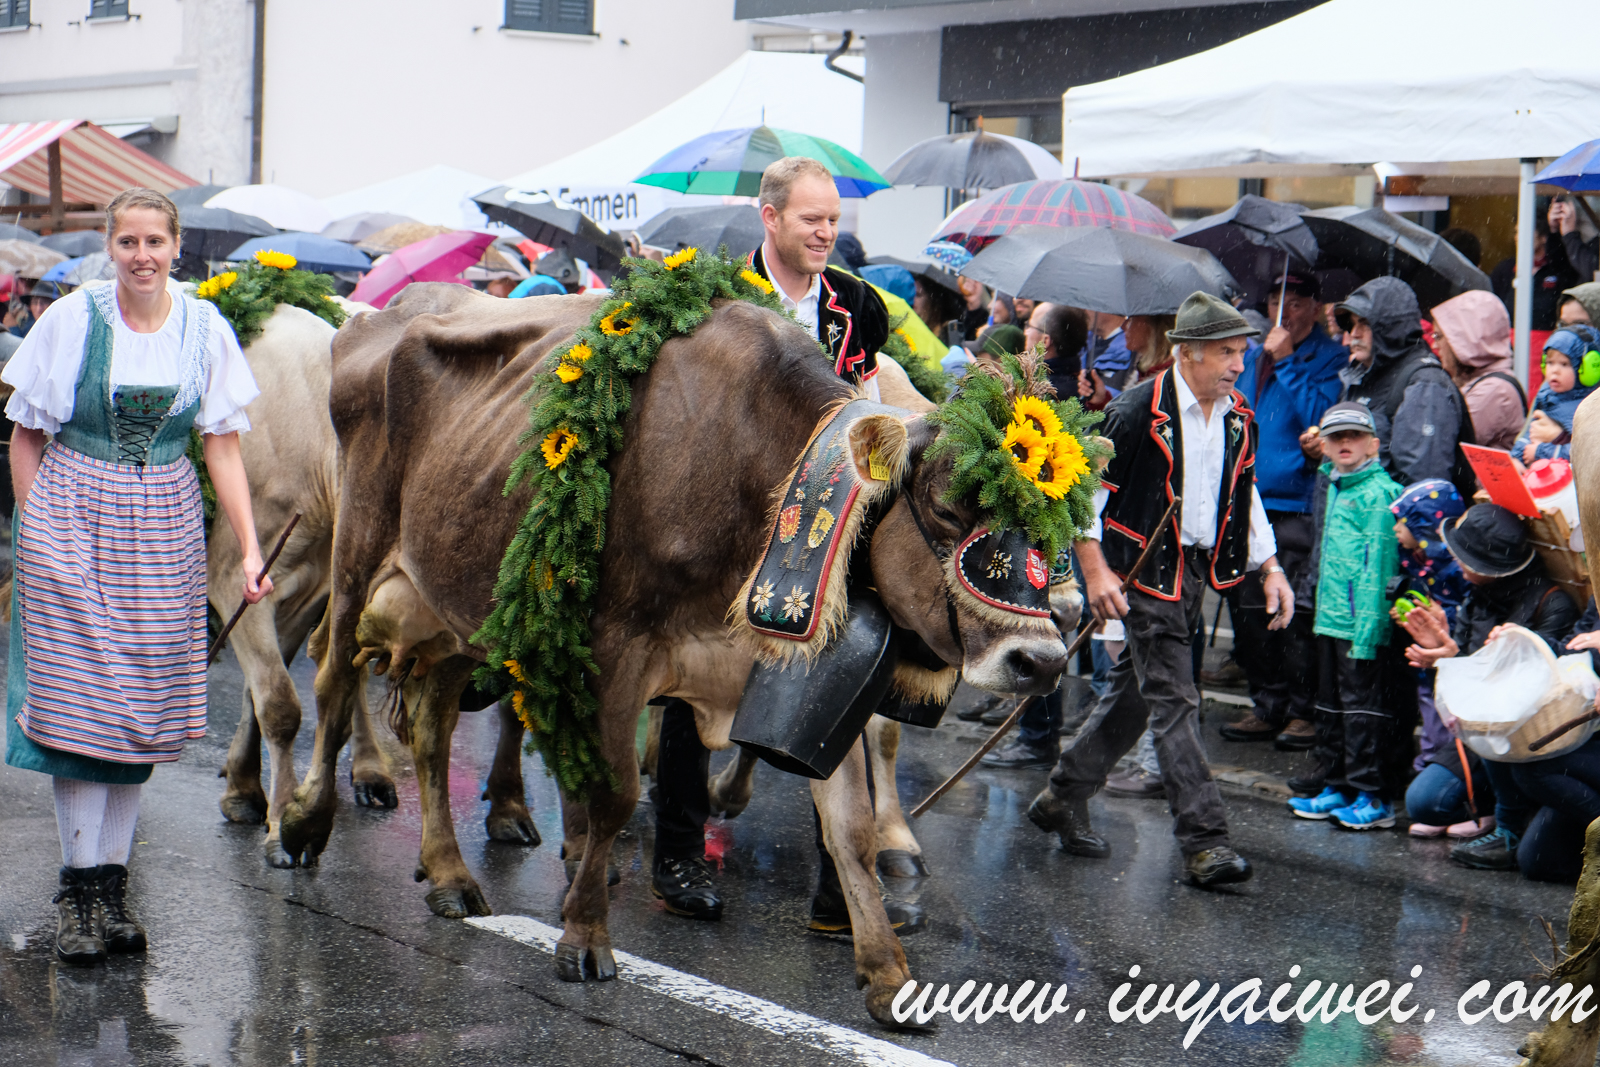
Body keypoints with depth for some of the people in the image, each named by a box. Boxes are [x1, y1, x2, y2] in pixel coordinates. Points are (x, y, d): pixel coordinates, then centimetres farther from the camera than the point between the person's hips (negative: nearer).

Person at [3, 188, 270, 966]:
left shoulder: (204, 329, 2)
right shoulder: (72, 319, -3)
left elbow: (223, 444, 3)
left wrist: (249, 548, -4)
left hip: (164, 531, 2)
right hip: (74, 521, -2)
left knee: (143, 703, 4)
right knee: (80, 697, -4)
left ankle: (112, 881, 13)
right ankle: (78, 887, 3)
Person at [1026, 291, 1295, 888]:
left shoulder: (1237, 420, 7)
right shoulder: (1138, 412, -14)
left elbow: (1246, 495, 20)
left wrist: (1270, 568, 13)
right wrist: (1096, 571, -16)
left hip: (1199, 570, 7)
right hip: (1146, 572, -7)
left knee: (1134, 693, 15)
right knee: (1173, 702, -10)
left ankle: (1063, 799, 30)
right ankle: (1204, 844, -11)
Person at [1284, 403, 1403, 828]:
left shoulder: (1377, 492, -12)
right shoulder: (1334, 486, 15)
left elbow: (1376, 565, -16)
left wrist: (1367, 626, -20)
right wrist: (1323, 609, 16)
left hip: (1361, 622, -9)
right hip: (1330, 618, 9)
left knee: (1361, 705, -5)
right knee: (1330, 705, 15)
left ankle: (1370, 797, -1)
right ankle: (1334, 788, 24)